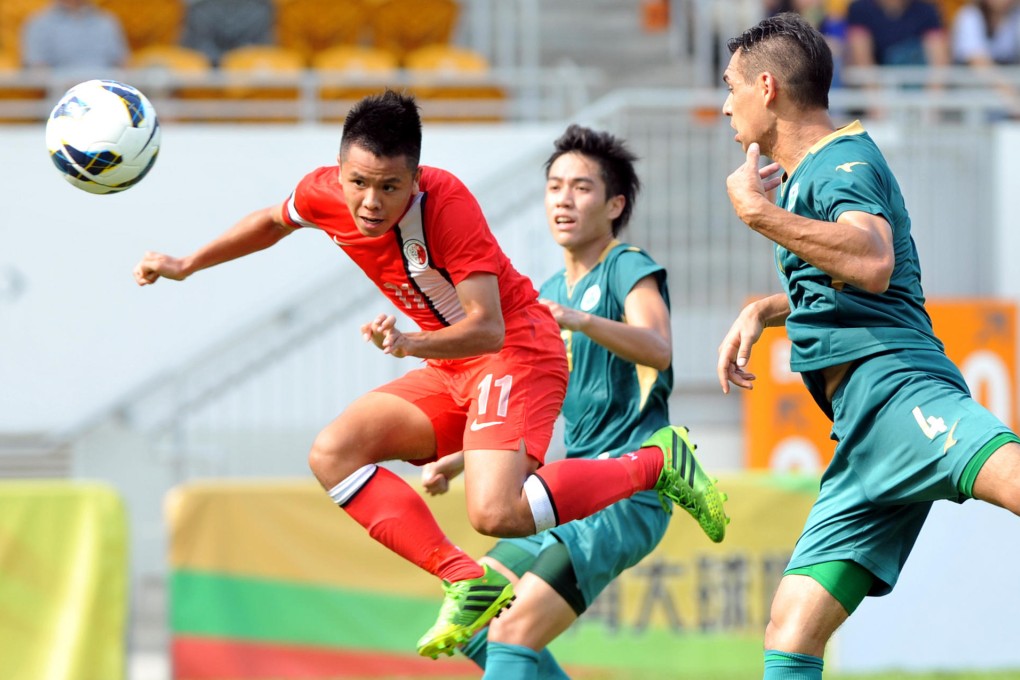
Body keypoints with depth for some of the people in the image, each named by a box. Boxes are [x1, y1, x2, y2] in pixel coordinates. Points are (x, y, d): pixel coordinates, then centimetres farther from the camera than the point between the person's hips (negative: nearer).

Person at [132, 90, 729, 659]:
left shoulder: (447, 203, -27)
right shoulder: (324, 195, -7)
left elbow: (489, 328, -31)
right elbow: (273, 222, 19)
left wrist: (411, 344, -47)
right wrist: (186, 266, 19)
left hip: (516, 352, -8)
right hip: (451, 372, 8)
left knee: (496, 513, -28)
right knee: (333, 455, -7)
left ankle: (656, 462, -8)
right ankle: (467, 581, -5)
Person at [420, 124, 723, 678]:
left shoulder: (628, 268, -6)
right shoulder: (549, 296, 18)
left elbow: (658, 348, -28)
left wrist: (581, 321, -44)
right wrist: (454, 462, 14)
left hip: (626, 493, -9)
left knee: (515, 630, -21)